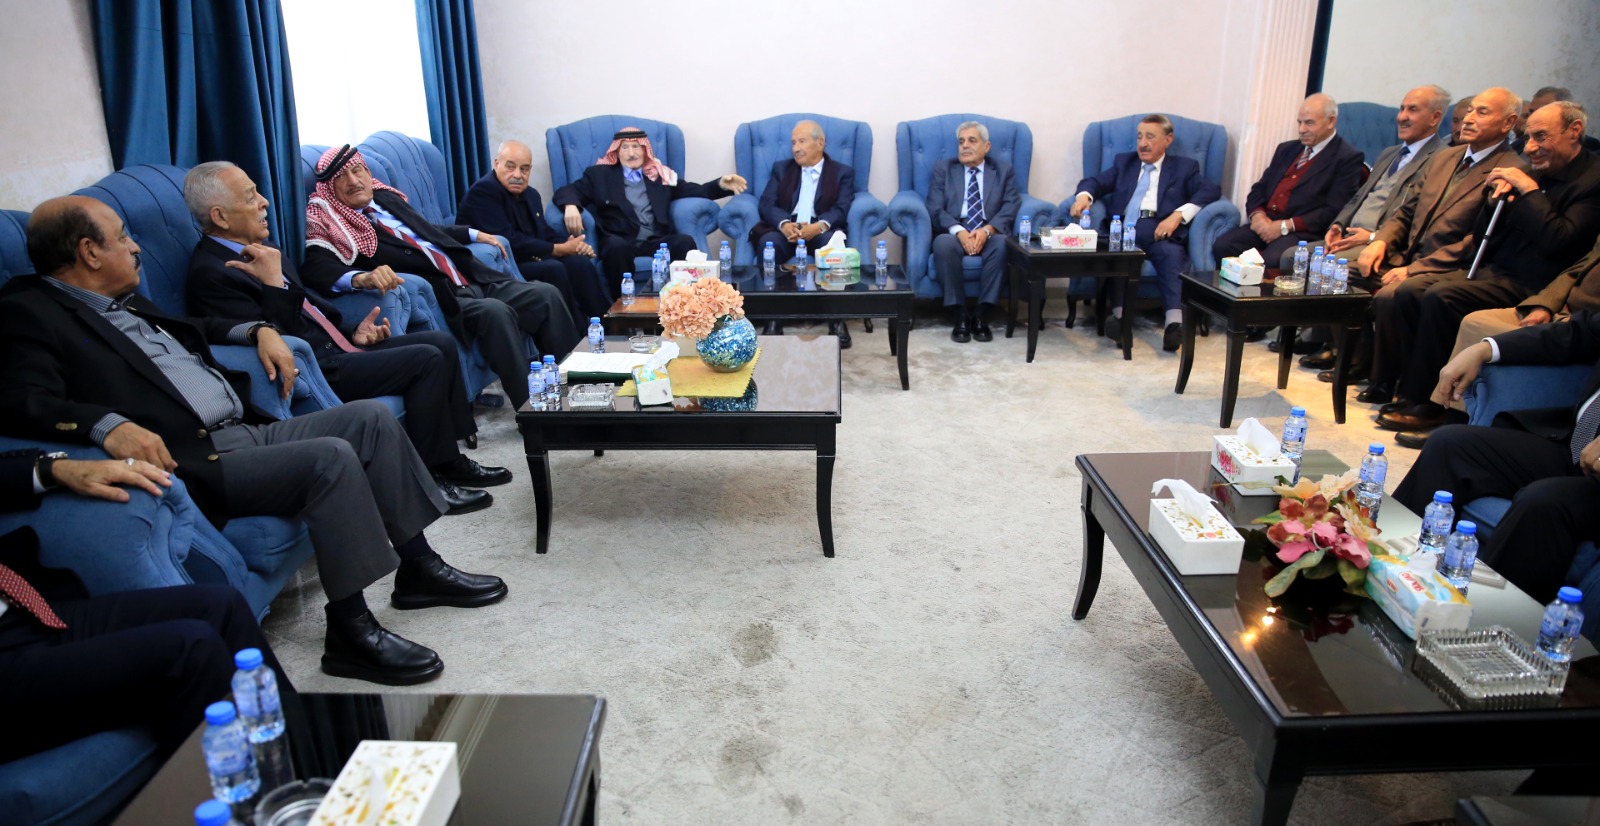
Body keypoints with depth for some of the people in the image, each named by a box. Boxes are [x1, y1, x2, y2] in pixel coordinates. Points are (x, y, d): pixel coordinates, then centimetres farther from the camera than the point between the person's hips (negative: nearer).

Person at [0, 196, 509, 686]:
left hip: (247, 432, 9)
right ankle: (351, 631, -20)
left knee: (370, 417, 2)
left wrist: (258, 330, 19)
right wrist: (109, 425, -37)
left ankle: (419, 568, 7)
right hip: (193, 462, -9)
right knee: (331, 457, -27)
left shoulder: (123, 301, 20)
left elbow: (192, 328, 36)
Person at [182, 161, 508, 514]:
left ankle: (450, 458, 7)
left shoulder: (257, 250, 15)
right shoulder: (210, 273, -14)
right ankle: (425, 479, -8)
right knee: (427, 360, -19)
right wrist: (275, 284, -24)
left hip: (333, 346, 10)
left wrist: (352, 332, 9)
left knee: (442, 342, 3)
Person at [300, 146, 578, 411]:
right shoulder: (333, 224, -1)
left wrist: (474, 234, 30)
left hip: (476, 279, 7)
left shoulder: (387, 198, 18)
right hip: (439, 298, -7)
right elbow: (317, 270, -19)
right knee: (496, 313, -34)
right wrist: (362, 277, -37)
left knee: (546, 295, -8)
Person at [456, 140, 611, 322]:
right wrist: (559, 249, -17)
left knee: (580, 262, -12)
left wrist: (574, 243, -11)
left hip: (529, 259, 8)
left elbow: (545, 232, 12)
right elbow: (509, 242, -22)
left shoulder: (530, 194, 14)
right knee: (553, 269, -28)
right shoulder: (483, 191, -14)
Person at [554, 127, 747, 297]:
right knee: (616, 246, -37)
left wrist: (721, 185, -1)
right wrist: (571, 206, -15)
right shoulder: (600, 174, 18)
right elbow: (566, 191, 11)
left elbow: (694, 191, 20)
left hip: (657, 241, 2)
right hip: (620, 242, -1)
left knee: (685, 242, -29)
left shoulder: (660, 175, 23)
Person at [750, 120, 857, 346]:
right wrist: (785, 224, -20)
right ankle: (773, 319, -30)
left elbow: (841, 209, -4)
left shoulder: (843, 172, 13)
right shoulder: (781, 168, 19)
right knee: (768, 242, -33)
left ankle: (837, 319, -30)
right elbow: (767, 203, 4)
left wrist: (819, 226, -27)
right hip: (785, 230, 1)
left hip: (821, 231, -1)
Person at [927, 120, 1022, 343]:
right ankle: (959, 315, -26)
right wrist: (959, 231, -19)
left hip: (989, 234, 0)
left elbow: (1011, 207, 1)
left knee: (1003, 244, -35)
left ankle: (981, 315, -26)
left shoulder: (1004, 170, 15)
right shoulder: (943, 168, 14)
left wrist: (987, 230, -19)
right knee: (943, 244, -36)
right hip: (953, 233, 0)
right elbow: (935, 208, 1)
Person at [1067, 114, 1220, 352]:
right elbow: (1095, 181, 17)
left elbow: (1211, 190, 6)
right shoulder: (1124, 162, 29)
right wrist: (1084, 196, -8)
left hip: (1160, 232, -1)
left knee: (1172, 253, -34)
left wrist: (1178, 214, -11)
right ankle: (1120, 314, -44)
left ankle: (1175, 322, -48)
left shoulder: (1184, 167, 21)